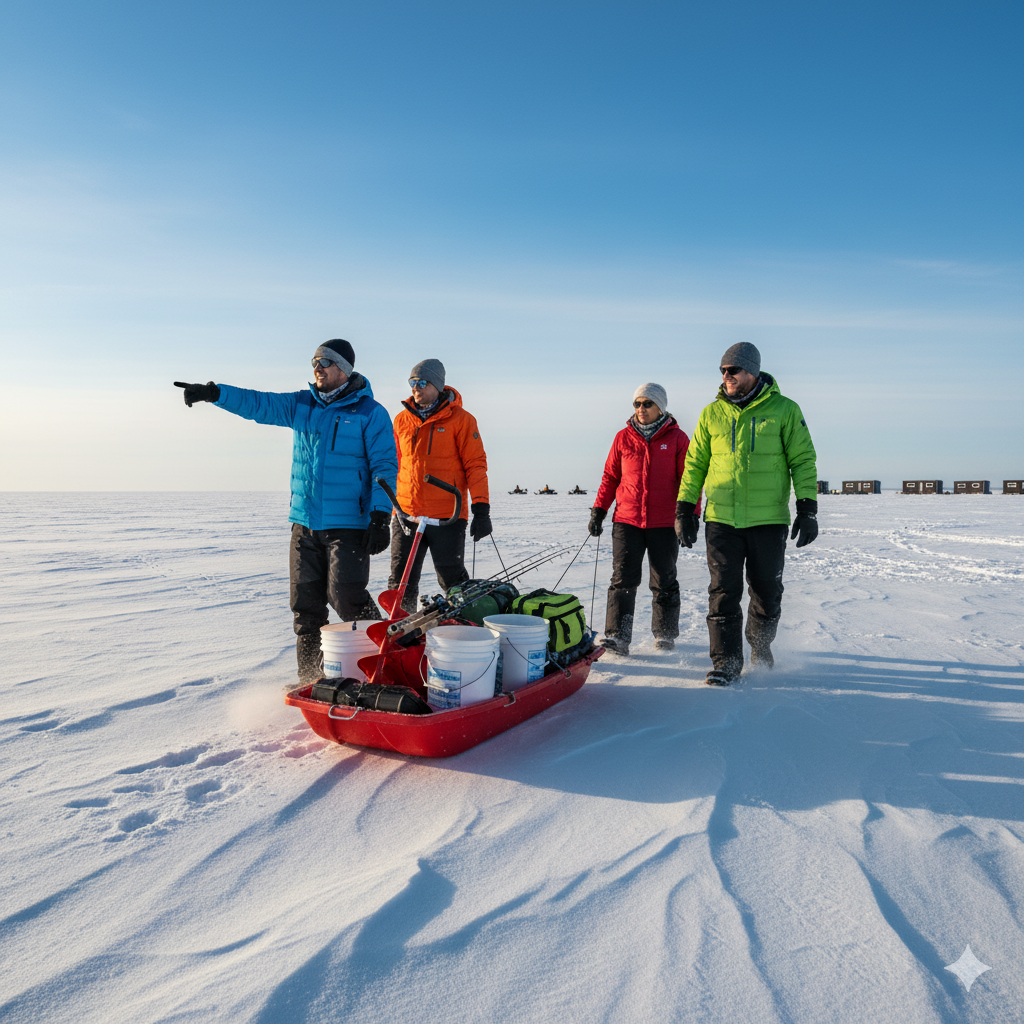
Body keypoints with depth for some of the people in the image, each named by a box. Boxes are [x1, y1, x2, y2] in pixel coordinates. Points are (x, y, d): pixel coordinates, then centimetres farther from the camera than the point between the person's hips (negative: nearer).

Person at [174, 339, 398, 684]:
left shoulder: (370, 412, -3)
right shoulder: (301, 405, 12)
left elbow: (385, 467, -8)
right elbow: (258, 404, 6)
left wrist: (380, 517, -16)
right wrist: (213, 393, -10)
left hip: (349, 524, -5)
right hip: (304, 522, 6)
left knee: (345, 597, -10)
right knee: (306, 602, 8)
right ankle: (310, 675, 19)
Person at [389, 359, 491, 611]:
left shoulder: (460, 419, -2)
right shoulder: (402, 420, 11)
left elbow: (475, 465, -3)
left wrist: (481, 510, -10)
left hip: (447, 517, -4)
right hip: (406, 514, 4)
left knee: (453, 581, 6)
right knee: (401, 581, 7)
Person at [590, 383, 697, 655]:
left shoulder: (677, 438, 2)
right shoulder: (624, 438, 7)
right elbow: (610, 477, 12)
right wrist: (598, 510, 5)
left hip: (665, 523, -1)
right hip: (627, 520, 1)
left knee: (664, 582, 10)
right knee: (623, 579, -6)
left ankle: (665, 634, 25)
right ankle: (617, 637, -5)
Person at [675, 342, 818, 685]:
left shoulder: (784, 410, 2)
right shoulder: (712, 414, 8)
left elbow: (803, 460, 3)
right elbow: (695, 464, 13)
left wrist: (807, 509, -5)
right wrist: (684, 509, 7)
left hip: (768, 520, -1)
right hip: (721, 519, 1)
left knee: (767, 592, 9)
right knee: (723, 593, -2)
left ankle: (761, 648, 34)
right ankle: (726, 663, 6)